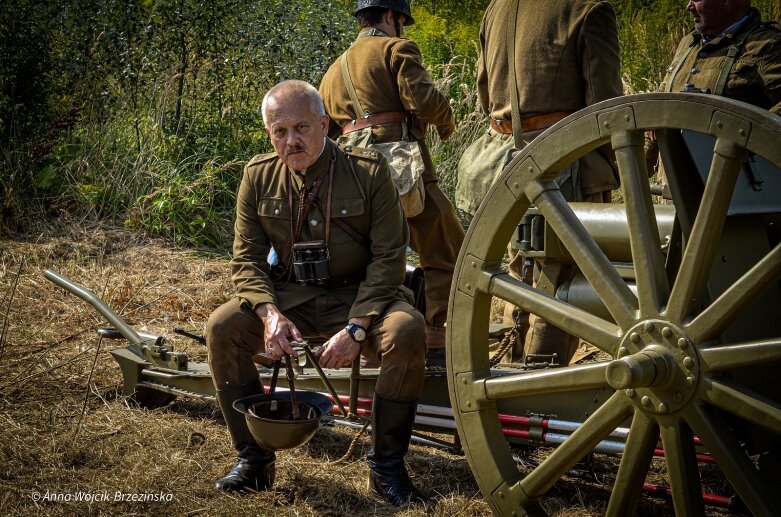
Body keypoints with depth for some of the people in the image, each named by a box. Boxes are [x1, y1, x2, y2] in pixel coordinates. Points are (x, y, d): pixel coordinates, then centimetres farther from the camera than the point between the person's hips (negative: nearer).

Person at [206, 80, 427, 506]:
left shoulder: (369, 172, -11)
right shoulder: (258, 176, -2)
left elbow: (388, 258, -12)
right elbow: (246, 259, -1)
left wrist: (355, 328, -23)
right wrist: (269, 313, -22)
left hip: (358, 295, -2)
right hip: (290, 296, 3)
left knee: (407, 331, -32)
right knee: (221, 327, -22)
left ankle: (387, 465, -14)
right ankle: (253, 459, -6)